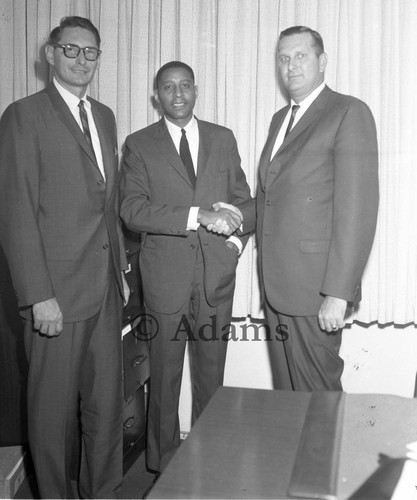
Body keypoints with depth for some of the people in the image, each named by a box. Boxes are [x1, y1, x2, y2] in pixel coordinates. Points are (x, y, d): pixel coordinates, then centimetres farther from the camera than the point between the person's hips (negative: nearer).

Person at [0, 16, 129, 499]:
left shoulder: (104, 116, 16)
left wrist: (120, 269, 14)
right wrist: (39, 295, -16)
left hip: (106, 289, 6)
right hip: (57, 290, -6)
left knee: (108, 401, 14)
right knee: (55, 405, 8)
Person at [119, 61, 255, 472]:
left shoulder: (223, 139, 12)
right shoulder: (139, 145, 3)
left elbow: (245, 202, 13)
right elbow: (132, 210, -10)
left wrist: (237, 236, -8)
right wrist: (198, 215, -19)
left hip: (217, 273, 2)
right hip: (165, 275, -2)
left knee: (211, 374, 11)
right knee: (165, 376, 6)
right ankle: (164, 462, 24)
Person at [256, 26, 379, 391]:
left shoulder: (349, 113, -8)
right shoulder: (280, 118, 18)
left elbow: (357, 208, -16)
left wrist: (339, 293, -20)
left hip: (316, 287, -7)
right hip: (276, 282, 7)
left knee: (316, 392, 3)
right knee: (285, 390, 16)